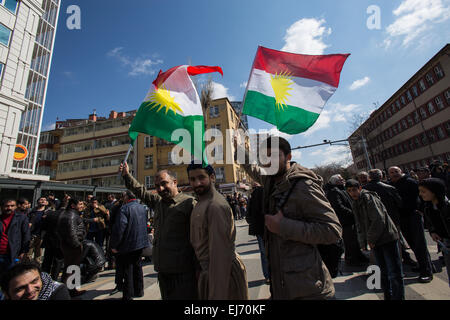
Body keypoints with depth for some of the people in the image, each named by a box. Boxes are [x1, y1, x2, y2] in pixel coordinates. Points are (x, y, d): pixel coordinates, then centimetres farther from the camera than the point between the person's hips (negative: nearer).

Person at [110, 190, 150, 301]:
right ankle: (139, 291, 33)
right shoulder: (142, 207, 6)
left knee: (127, 270, 6)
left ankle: (128, 296, 17)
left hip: (128, 245, -7)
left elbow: (119, 228, -21)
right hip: (141, 243, 7)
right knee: (137, 266, 20)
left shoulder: (125, 208, -17)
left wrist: (114, 245, -12)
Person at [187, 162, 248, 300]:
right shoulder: (202, 203, 7)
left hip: (222, 273, -9)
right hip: (207, 268, 9)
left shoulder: (216, 206, -26)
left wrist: (217, 295, -23)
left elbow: (220, 254, -27)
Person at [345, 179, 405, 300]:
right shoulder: (356, 204, 9)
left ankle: (398, 297, 10)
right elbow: (360, 225, 15)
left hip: (387, 238, -8)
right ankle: (388, 296, 30)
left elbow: (379, 220, -20)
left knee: (394, 274, -2)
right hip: (375, 242, 8)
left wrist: (371, 239, -14)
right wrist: (363, 242, 7)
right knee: (384, 272, 18)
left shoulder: (369, 198, -15)